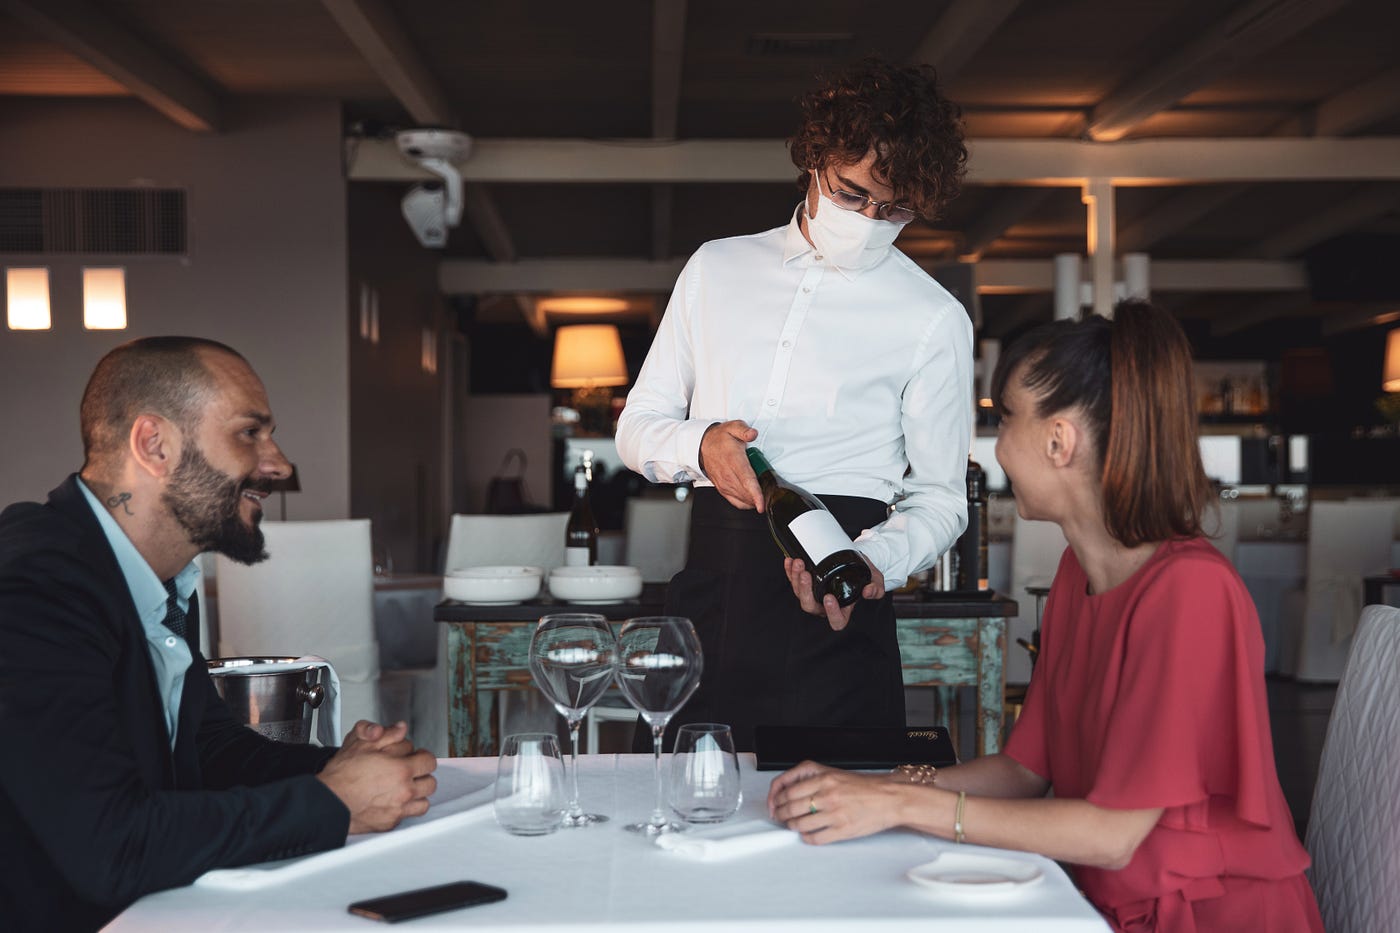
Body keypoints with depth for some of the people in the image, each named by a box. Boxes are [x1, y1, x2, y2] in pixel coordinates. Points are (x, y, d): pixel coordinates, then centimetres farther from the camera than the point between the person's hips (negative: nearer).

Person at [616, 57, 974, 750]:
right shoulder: (716, 268, 15)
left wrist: (873, 558, -15)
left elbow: (940, 497, 6)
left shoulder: (933, 319, 6)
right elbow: (636, 428, 16)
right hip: (707, 583, 2)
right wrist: (700, 444, -7)